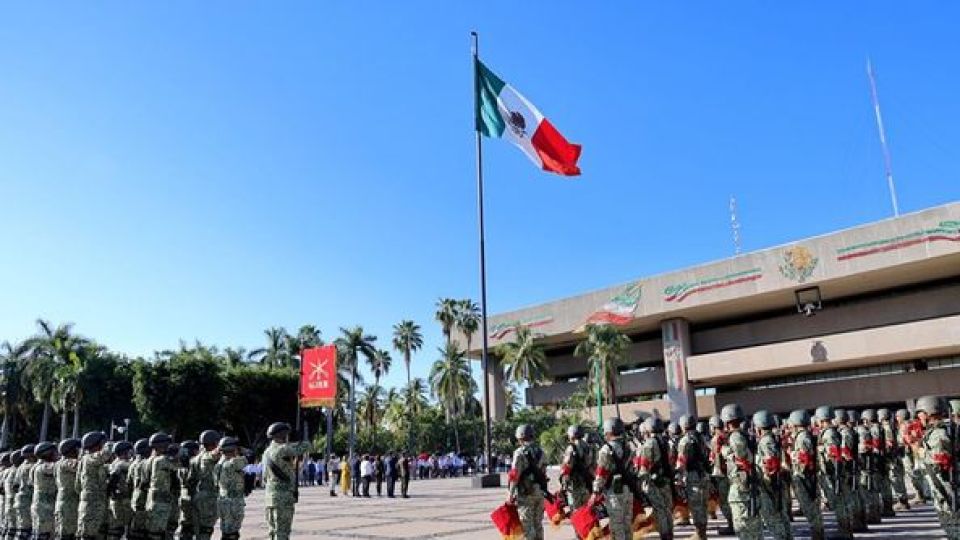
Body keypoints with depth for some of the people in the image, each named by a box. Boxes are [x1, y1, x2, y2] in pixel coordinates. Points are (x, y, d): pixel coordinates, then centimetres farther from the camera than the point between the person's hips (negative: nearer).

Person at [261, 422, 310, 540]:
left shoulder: (267, 452, 13)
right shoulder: (282, 449, -14)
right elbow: (306, 446, -8)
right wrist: (293, 444, 12)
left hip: (270, 497, 9)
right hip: (283, 498, -8)